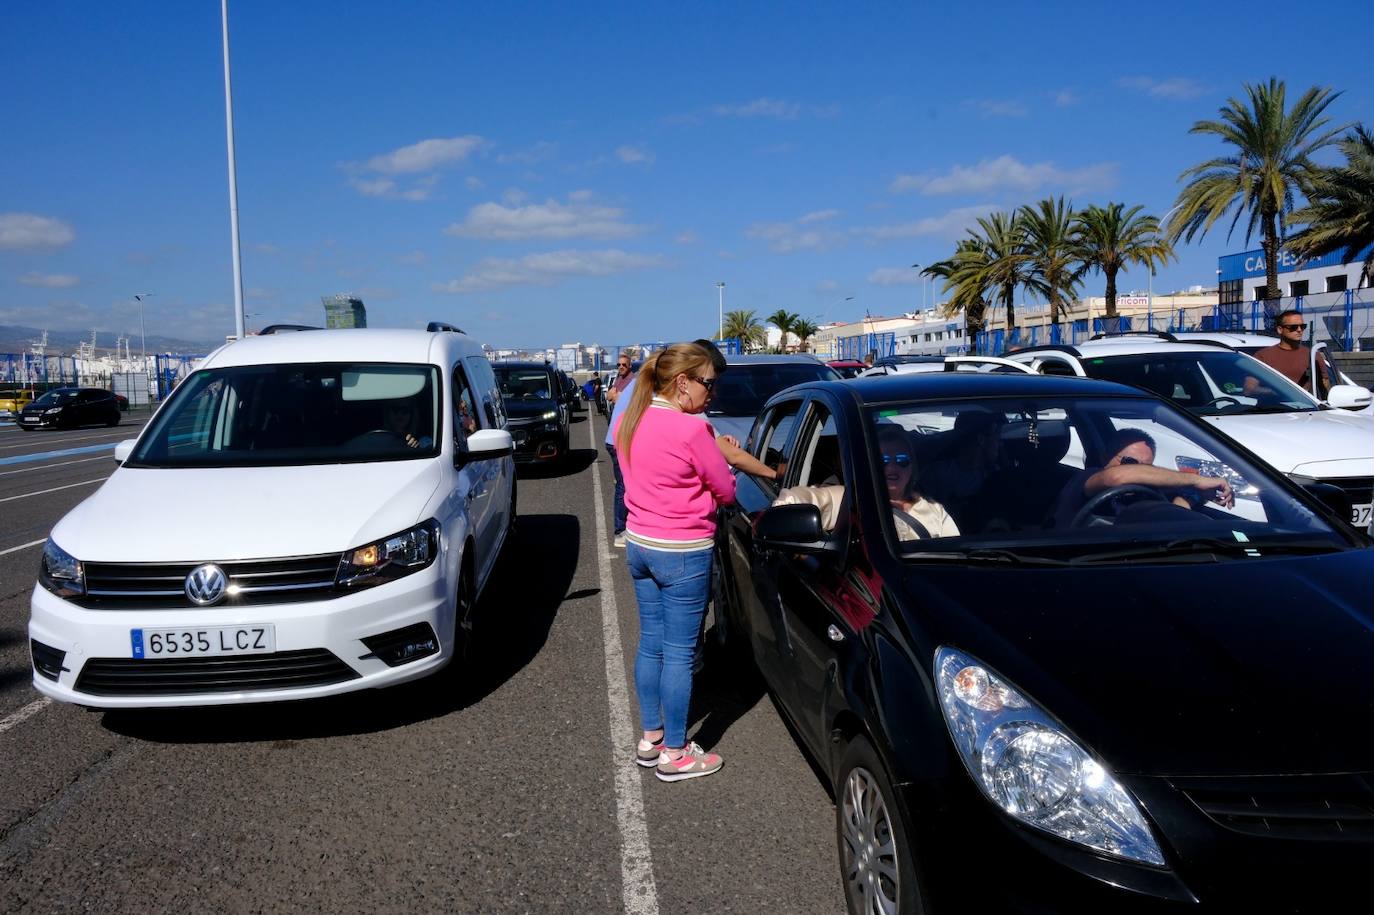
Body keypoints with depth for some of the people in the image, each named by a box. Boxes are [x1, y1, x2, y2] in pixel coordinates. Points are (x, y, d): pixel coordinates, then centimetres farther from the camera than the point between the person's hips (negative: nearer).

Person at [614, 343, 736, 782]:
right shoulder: (691, 430, -20)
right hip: (682, 554, -8)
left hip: (638, 544, 8)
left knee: (651, 643, 18)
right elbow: (726, 491, -11)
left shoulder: (626, 422, 3)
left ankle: (651, 737, 30)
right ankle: (675, 754, 15)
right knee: (679, 653, 3)